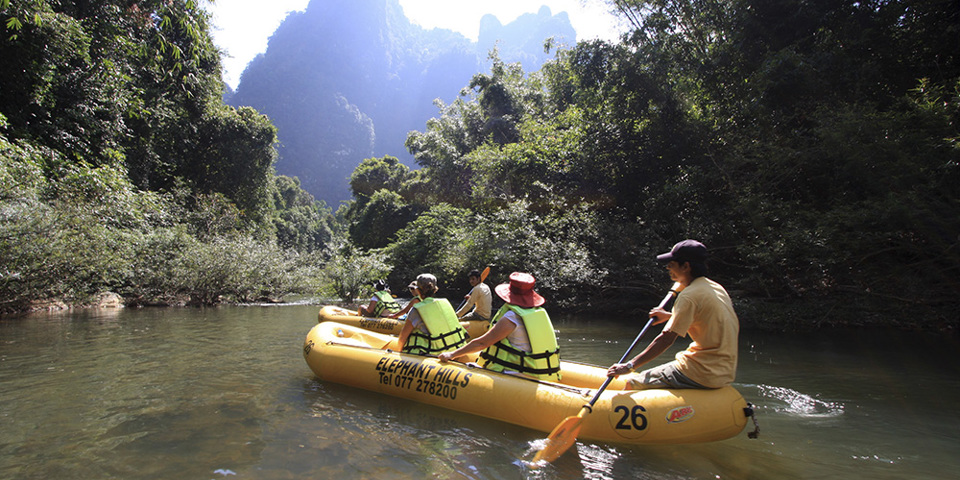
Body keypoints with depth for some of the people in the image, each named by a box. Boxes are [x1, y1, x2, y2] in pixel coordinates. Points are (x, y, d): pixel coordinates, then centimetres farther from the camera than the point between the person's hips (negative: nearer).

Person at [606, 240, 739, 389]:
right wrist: (670, 316, 28)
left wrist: (630, 366, -19)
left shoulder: (689, 295, -17)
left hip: (703, 374, -10)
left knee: (632, 383, -4)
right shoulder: (716, 287, 9)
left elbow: (666, 339, -22)